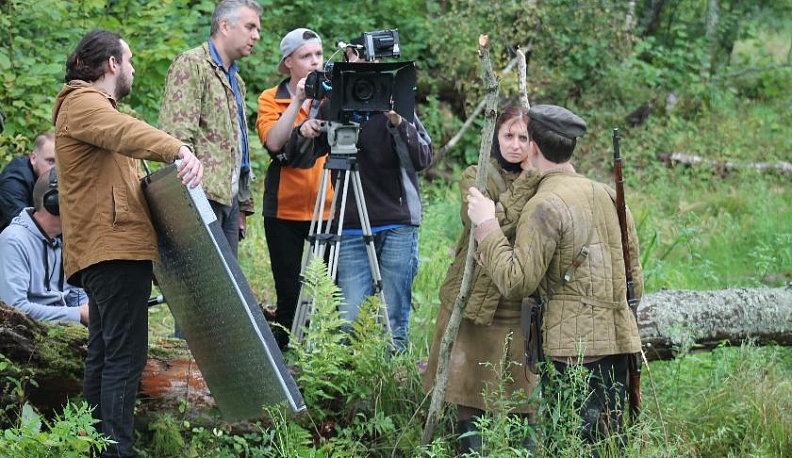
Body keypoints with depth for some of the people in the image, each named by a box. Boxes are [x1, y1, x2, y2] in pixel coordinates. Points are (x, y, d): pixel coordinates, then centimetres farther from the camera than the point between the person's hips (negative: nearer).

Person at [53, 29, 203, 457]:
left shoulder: (92, 104, 26)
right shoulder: (83, 103, -9)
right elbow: (125, 132, -30)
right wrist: (178, 151, -46)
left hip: (107, 249, 11)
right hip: (115, 246, -11)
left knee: (104, 354, 13)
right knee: (125, 356, -15)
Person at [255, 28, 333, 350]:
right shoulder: (271, 100, 5)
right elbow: (274, 142, -14)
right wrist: (298, 101, -18)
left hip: (329, 208, 1)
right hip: (285, 209, -1)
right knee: (288, 293, 2)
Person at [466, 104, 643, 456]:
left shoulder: (545, 206, -10)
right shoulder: (606, 194, 14)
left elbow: (517, 282, -16)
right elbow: (635, 281, 18)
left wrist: (487, 225, -9)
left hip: (573, 347, -8)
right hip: (620, 340, 8)